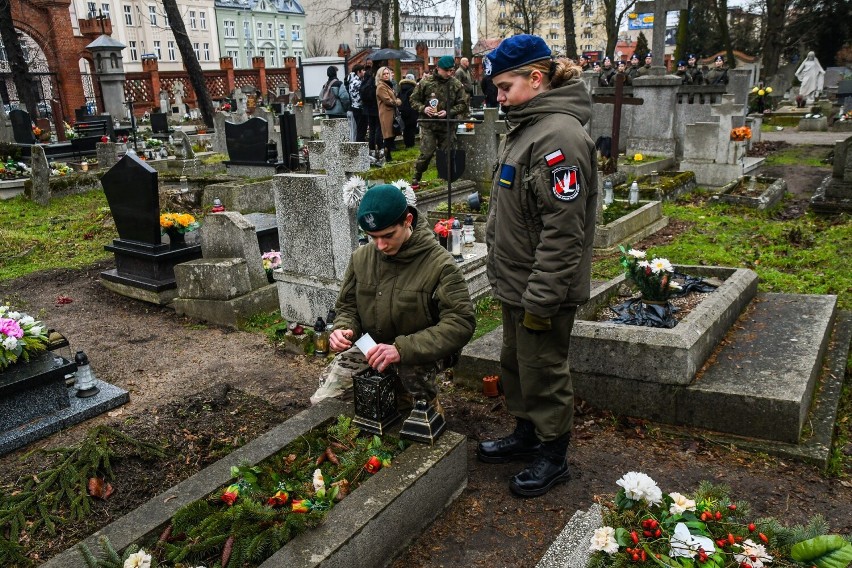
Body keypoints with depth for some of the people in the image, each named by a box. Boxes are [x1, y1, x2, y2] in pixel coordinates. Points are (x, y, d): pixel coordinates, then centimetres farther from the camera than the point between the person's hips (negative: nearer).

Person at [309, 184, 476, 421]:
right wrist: (343, 329, -15)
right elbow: (347, 306, 11)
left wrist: (402, 349, -36)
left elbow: (461, 323, -26)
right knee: (322, 401, -7)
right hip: (371, 347, 5)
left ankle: (429, 406, -3)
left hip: (421, 351, -4)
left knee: (411, 366, -37)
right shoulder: (361, 257, -3)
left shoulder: (440, 263, -20)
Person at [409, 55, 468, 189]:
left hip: (448, 126, 2)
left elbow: (462, 104, 1)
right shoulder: (425, 82, -2)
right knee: (426, 153, -8)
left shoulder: (456, 84, 1)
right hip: (428, 125, -2)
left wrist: (448, 112, -15)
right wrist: (423, 108, -15)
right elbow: (414, 100, 5)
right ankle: (416, 179, 8)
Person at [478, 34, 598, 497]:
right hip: (516, 283, 10)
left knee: (544, 372, 7)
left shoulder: (559, 136, -22)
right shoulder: (525, 127, 11)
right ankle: (526, 434, 42)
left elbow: (562, 231, -25)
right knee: (515, 364, 22)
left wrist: (541, 298, -22)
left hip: (543, 289, -10)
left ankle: (553, 456, 27)